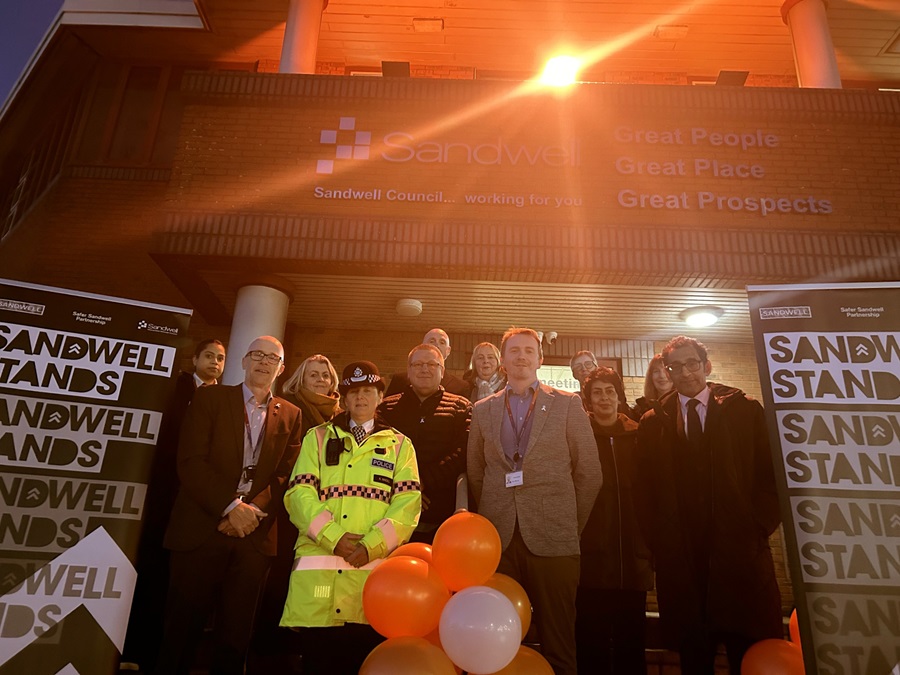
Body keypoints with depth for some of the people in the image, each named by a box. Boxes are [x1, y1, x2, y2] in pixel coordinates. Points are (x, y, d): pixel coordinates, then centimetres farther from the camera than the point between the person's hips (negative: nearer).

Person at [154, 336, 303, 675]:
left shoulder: (290, 415, 11)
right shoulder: (210, 397, 5)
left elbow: (285, 476, 4)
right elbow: (191, 461, -6)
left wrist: (253, 510, -12)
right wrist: (231, 507, -15)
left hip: (254, 535, 2)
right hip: (202, 529, -1)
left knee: (236, 631, 6)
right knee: (183, 625, 5)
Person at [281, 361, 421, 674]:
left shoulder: (399, 444, 12)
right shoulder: (318, 437, 14)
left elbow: (408, 503, 1)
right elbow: (299, 494, 3)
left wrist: (371, 545, -12)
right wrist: (333, 537, -11)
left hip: (374, 567, 0)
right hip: (318, 565, 1)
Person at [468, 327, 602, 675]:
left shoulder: (568, 404, 5)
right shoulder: (483, 409, 11)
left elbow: (589, 472, 5)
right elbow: (475, 473, 15)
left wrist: (571, 524, 5)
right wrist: (492, 515, 9)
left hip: (552, 538, -1)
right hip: (498, 538, 2)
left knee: (557, 644, 6)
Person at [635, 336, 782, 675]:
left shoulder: (746, 410, 5)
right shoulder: (652, 423, 7)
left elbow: (772, 473, 4)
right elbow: (644, 488, 8)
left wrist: (759, 525, -4)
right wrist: (658, 540, -1)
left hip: (741, 551, -1)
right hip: (680, 558, 1)